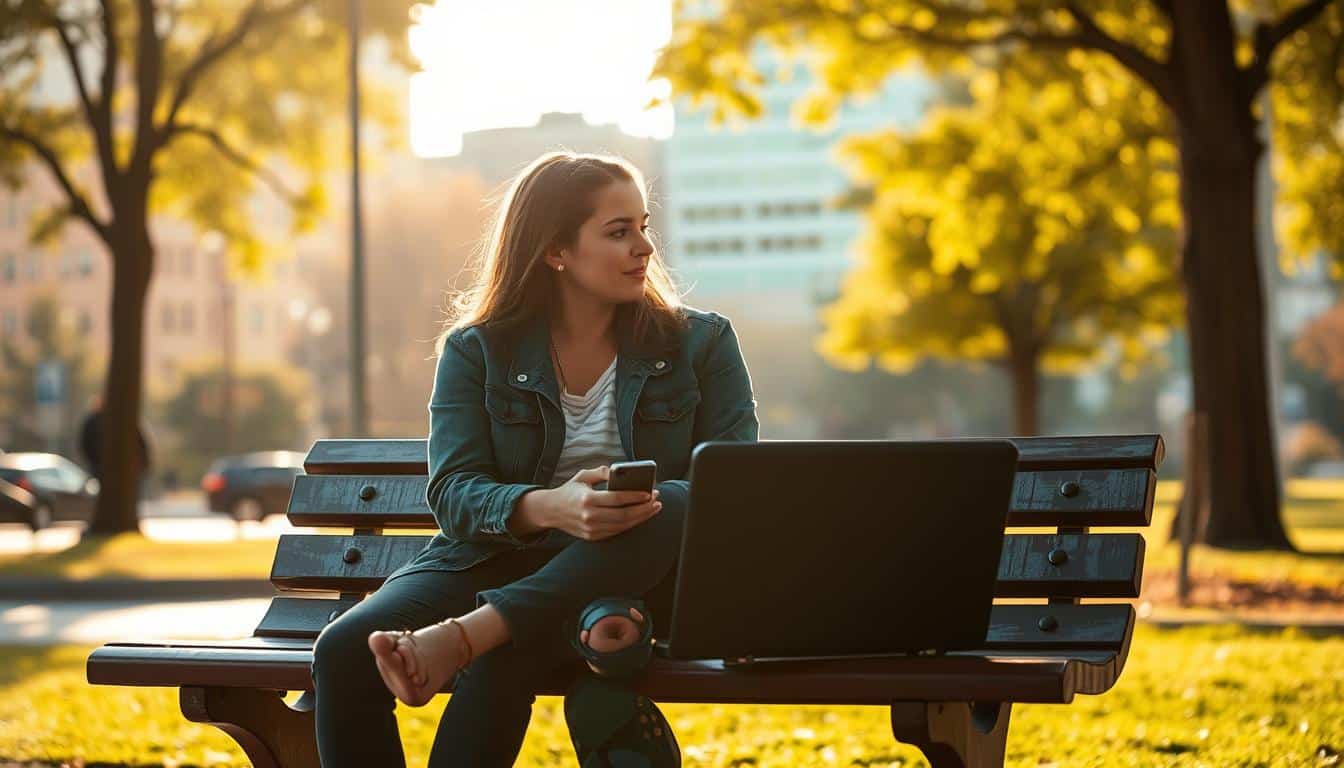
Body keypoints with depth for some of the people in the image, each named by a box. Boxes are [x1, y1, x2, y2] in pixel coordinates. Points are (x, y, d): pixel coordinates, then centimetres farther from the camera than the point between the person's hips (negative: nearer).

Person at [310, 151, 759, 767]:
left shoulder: (700, 342, 6)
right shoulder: (475, 350, 6)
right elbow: (452, 491, -5)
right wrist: (549, 507, -29)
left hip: (639, 579, 0)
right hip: (494, 558, 0)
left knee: (677, 504, -36)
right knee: (345, 651, -29)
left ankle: (460, 639, -41)